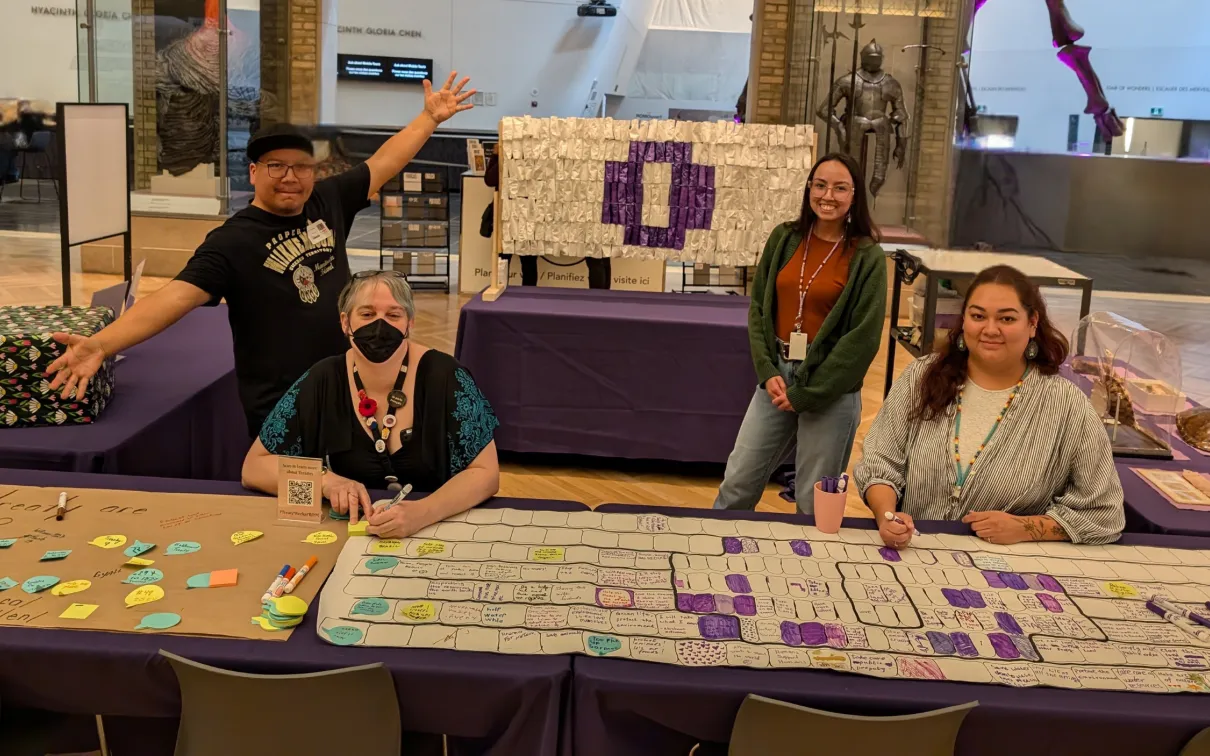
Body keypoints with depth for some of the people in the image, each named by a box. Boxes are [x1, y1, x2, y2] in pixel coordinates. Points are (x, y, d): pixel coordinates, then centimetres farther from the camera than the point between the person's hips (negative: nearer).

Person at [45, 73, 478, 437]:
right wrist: (101, 344, -37)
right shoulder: (232, 241, -14)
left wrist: (430, 118, 15)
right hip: (280, 409, -5)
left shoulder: (328, 202, 2)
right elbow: (176, 294, -24)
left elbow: (382, 164, 12)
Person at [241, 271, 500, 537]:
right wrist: (325, 480, -15)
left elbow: (485, 473, -10)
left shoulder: (443, 376, -9)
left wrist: (421, 512, -27)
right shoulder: (322, 381, -3)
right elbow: (254, 467, 3)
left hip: (435, 531, -1)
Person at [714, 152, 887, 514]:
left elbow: (864, 336, -11)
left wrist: (807, 394, -12)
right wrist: (767, 371, -8)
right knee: (737, 483, 9)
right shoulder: (784, 239, 4)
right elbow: (758, 307, 6)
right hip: (777, 374, 4)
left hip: (830, 388, -3)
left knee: (815, 500, 7)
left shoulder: (867, 256, -7)